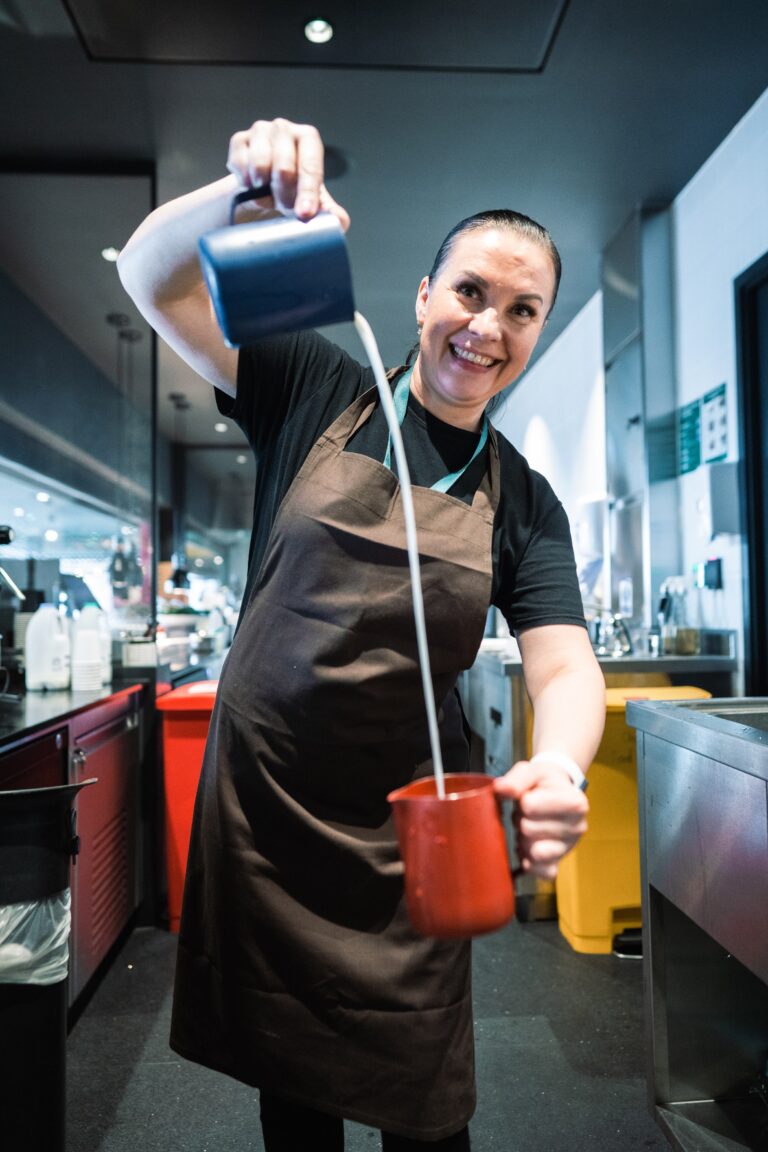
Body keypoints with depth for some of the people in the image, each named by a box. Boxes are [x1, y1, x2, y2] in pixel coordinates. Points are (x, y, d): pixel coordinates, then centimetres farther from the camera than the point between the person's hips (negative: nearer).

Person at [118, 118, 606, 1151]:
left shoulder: (525, 504, -1)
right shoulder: (318, 389, -4)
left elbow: (565, 667, -10)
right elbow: (152, 278, -7)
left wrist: (559, 770, -32)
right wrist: (246, 191, -27)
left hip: (407, 832, 1)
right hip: (262, 800, 0)